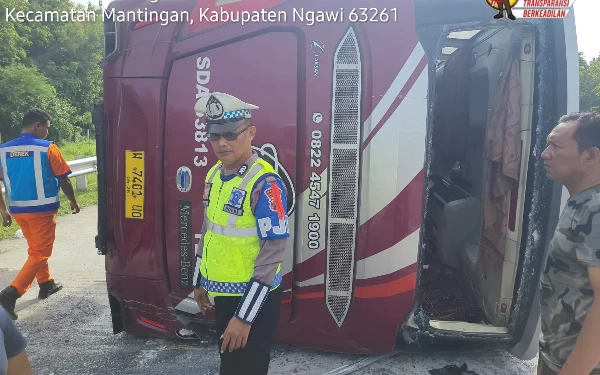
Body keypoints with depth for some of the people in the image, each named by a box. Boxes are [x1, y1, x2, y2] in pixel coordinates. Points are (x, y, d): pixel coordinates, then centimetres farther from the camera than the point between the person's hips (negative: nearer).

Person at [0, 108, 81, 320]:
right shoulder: (47, 148, -12)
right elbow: (63, 180, -7)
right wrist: (73, 201, 8)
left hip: (17, 210, 6)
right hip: (41, 209, -6)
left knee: (36, 248, 23)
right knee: (40, 253, 0)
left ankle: (46, 284, 35)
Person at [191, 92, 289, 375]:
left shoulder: (265, 183, -23)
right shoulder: (214, 175, 2)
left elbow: (272, 253, -24)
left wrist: (244, 316, -22)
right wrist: (200, 282, 18)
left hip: (253, 298, -7)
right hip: (222, 293, 8)